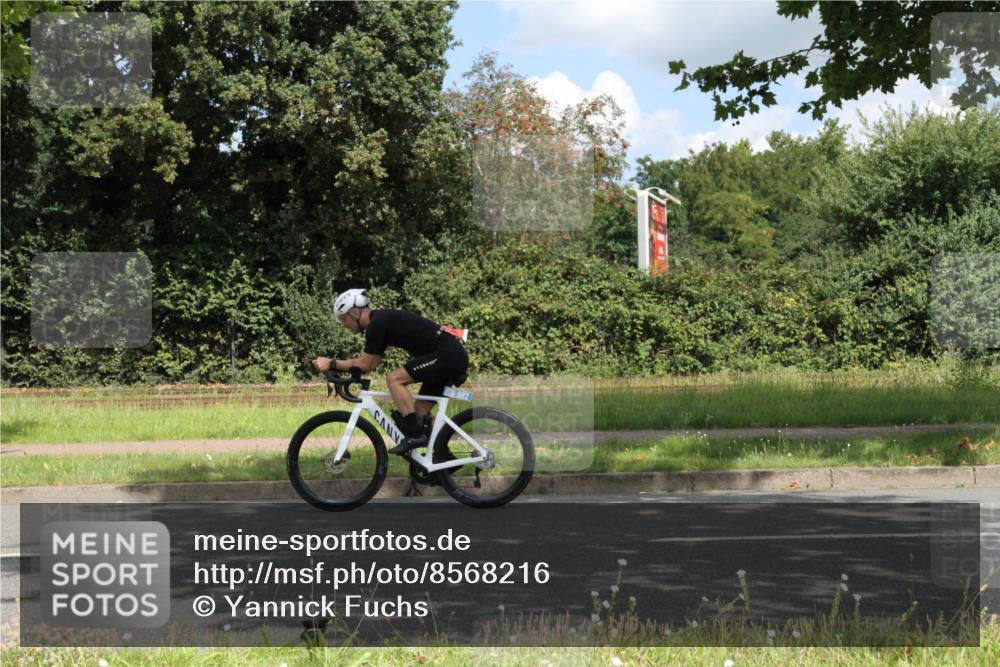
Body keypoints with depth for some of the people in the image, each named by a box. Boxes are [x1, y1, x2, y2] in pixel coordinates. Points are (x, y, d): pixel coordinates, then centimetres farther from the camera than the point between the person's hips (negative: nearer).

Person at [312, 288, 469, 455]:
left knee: (394, 378, -15)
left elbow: (365, 363, -10)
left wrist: (331, 363, -5)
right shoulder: (382, 320, 18)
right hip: (455, 357, 10)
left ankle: (415, 436, -14)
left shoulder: (377, 323, -13)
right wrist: (337, 366, 17)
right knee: (420, 411, 12)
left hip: (447, 355, -10)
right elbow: (371, 364, 22)